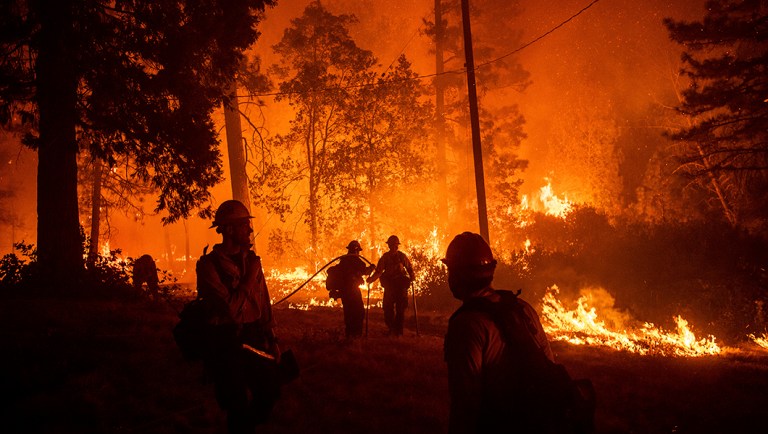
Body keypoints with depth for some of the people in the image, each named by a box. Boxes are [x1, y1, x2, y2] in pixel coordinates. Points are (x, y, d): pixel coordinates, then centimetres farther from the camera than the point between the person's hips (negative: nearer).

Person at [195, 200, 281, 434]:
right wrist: (251, 275, -18)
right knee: (239, 406, 1)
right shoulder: (209, 264, -16)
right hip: (226, 344, -6)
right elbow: (231, 310, -24)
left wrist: (271, 339, 11)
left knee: (270, 392, 11)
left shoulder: (251, 259, 6)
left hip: (254, 339, 6)